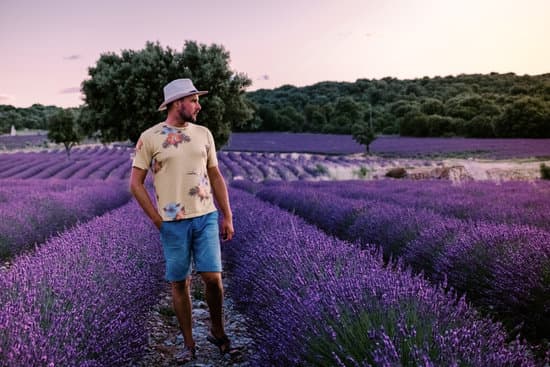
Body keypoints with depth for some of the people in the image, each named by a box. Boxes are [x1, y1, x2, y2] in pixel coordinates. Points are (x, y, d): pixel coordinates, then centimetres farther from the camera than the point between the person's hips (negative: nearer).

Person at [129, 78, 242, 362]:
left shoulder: (203, 133, 8)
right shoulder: (150, 137, -3)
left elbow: (216, 177, 12)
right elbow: (136, 184, -1)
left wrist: (227, 217, 8)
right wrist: (157, 220, -4)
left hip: (207, 218, 2)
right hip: (173, 224, -2)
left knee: (213, 277, -3)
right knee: (180, 284, 7)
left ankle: (218, 333, 21)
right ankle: (188, 344, 21)